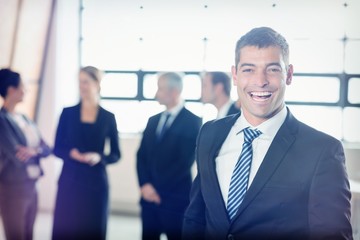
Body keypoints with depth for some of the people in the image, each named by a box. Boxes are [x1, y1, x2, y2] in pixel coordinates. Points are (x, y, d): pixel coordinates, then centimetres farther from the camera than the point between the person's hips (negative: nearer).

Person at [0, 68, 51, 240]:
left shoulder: (24, 119, 11)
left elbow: (47, 149, 5)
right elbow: (18, 157, -21)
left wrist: (34, 151, -17)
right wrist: (37, 151, -1)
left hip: (31, 186, 8)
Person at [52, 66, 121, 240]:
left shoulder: (108, 117, 3)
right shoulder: (67, 113, 4)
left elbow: (115, 154, 5)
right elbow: (57, 148, 5)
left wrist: (99, 157, -15)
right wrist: (71, 153, -16)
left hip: (96, 183, 0)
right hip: (69, 181, 0)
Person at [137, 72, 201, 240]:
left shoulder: (192, 122, -7)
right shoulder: (153, 120, 14)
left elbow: (185, 162, -13)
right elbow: (142, 156, 9)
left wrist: (158, 188, -11)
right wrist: (145, 185, -6)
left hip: (176, 199, -5)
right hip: (149, 196, 6)